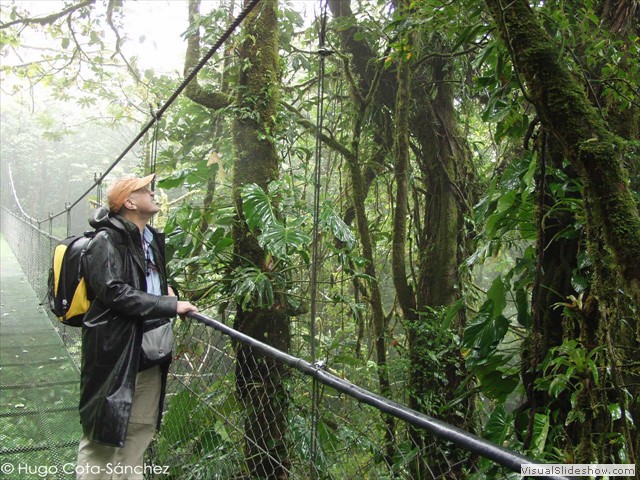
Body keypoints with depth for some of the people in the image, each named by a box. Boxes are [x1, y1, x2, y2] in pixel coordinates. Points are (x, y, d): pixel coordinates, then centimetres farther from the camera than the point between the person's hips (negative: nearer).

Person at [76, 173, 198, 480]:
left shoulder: (150, 239, 15)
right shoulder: (106, 242, -12)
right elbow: (115, 293, -22)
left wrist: (164, 287, 11)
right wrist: (171, 305, -20)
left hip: (150, 354, 8)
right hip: (116, 354, -8)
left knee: (140, 429, 15)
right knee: (103, 431, 1)